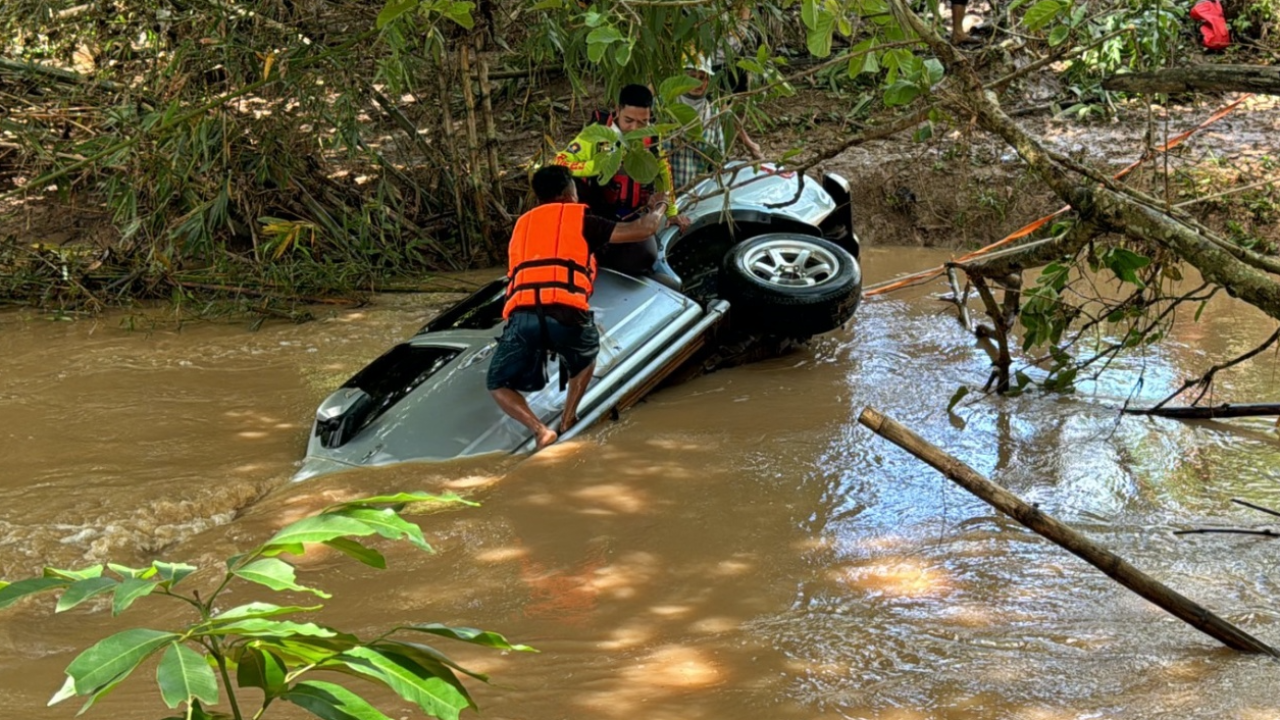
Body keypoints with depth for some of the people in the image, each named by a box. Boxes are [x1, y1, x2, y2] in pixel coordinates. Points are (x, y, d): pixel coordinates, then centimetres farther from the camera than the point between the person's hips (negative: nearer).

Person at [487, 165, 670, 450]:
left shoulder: (523, 224, 31)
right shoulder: (581, 220, 17)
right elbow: (645, 229, 17)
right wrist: (659, 206, 39)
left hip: (521, 316, 1)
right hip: (566, 314, -1)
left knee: (499, 385, 21)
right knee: (586, 354, 34)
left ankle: (540, 430, -2)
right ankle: (568, 419, 21)